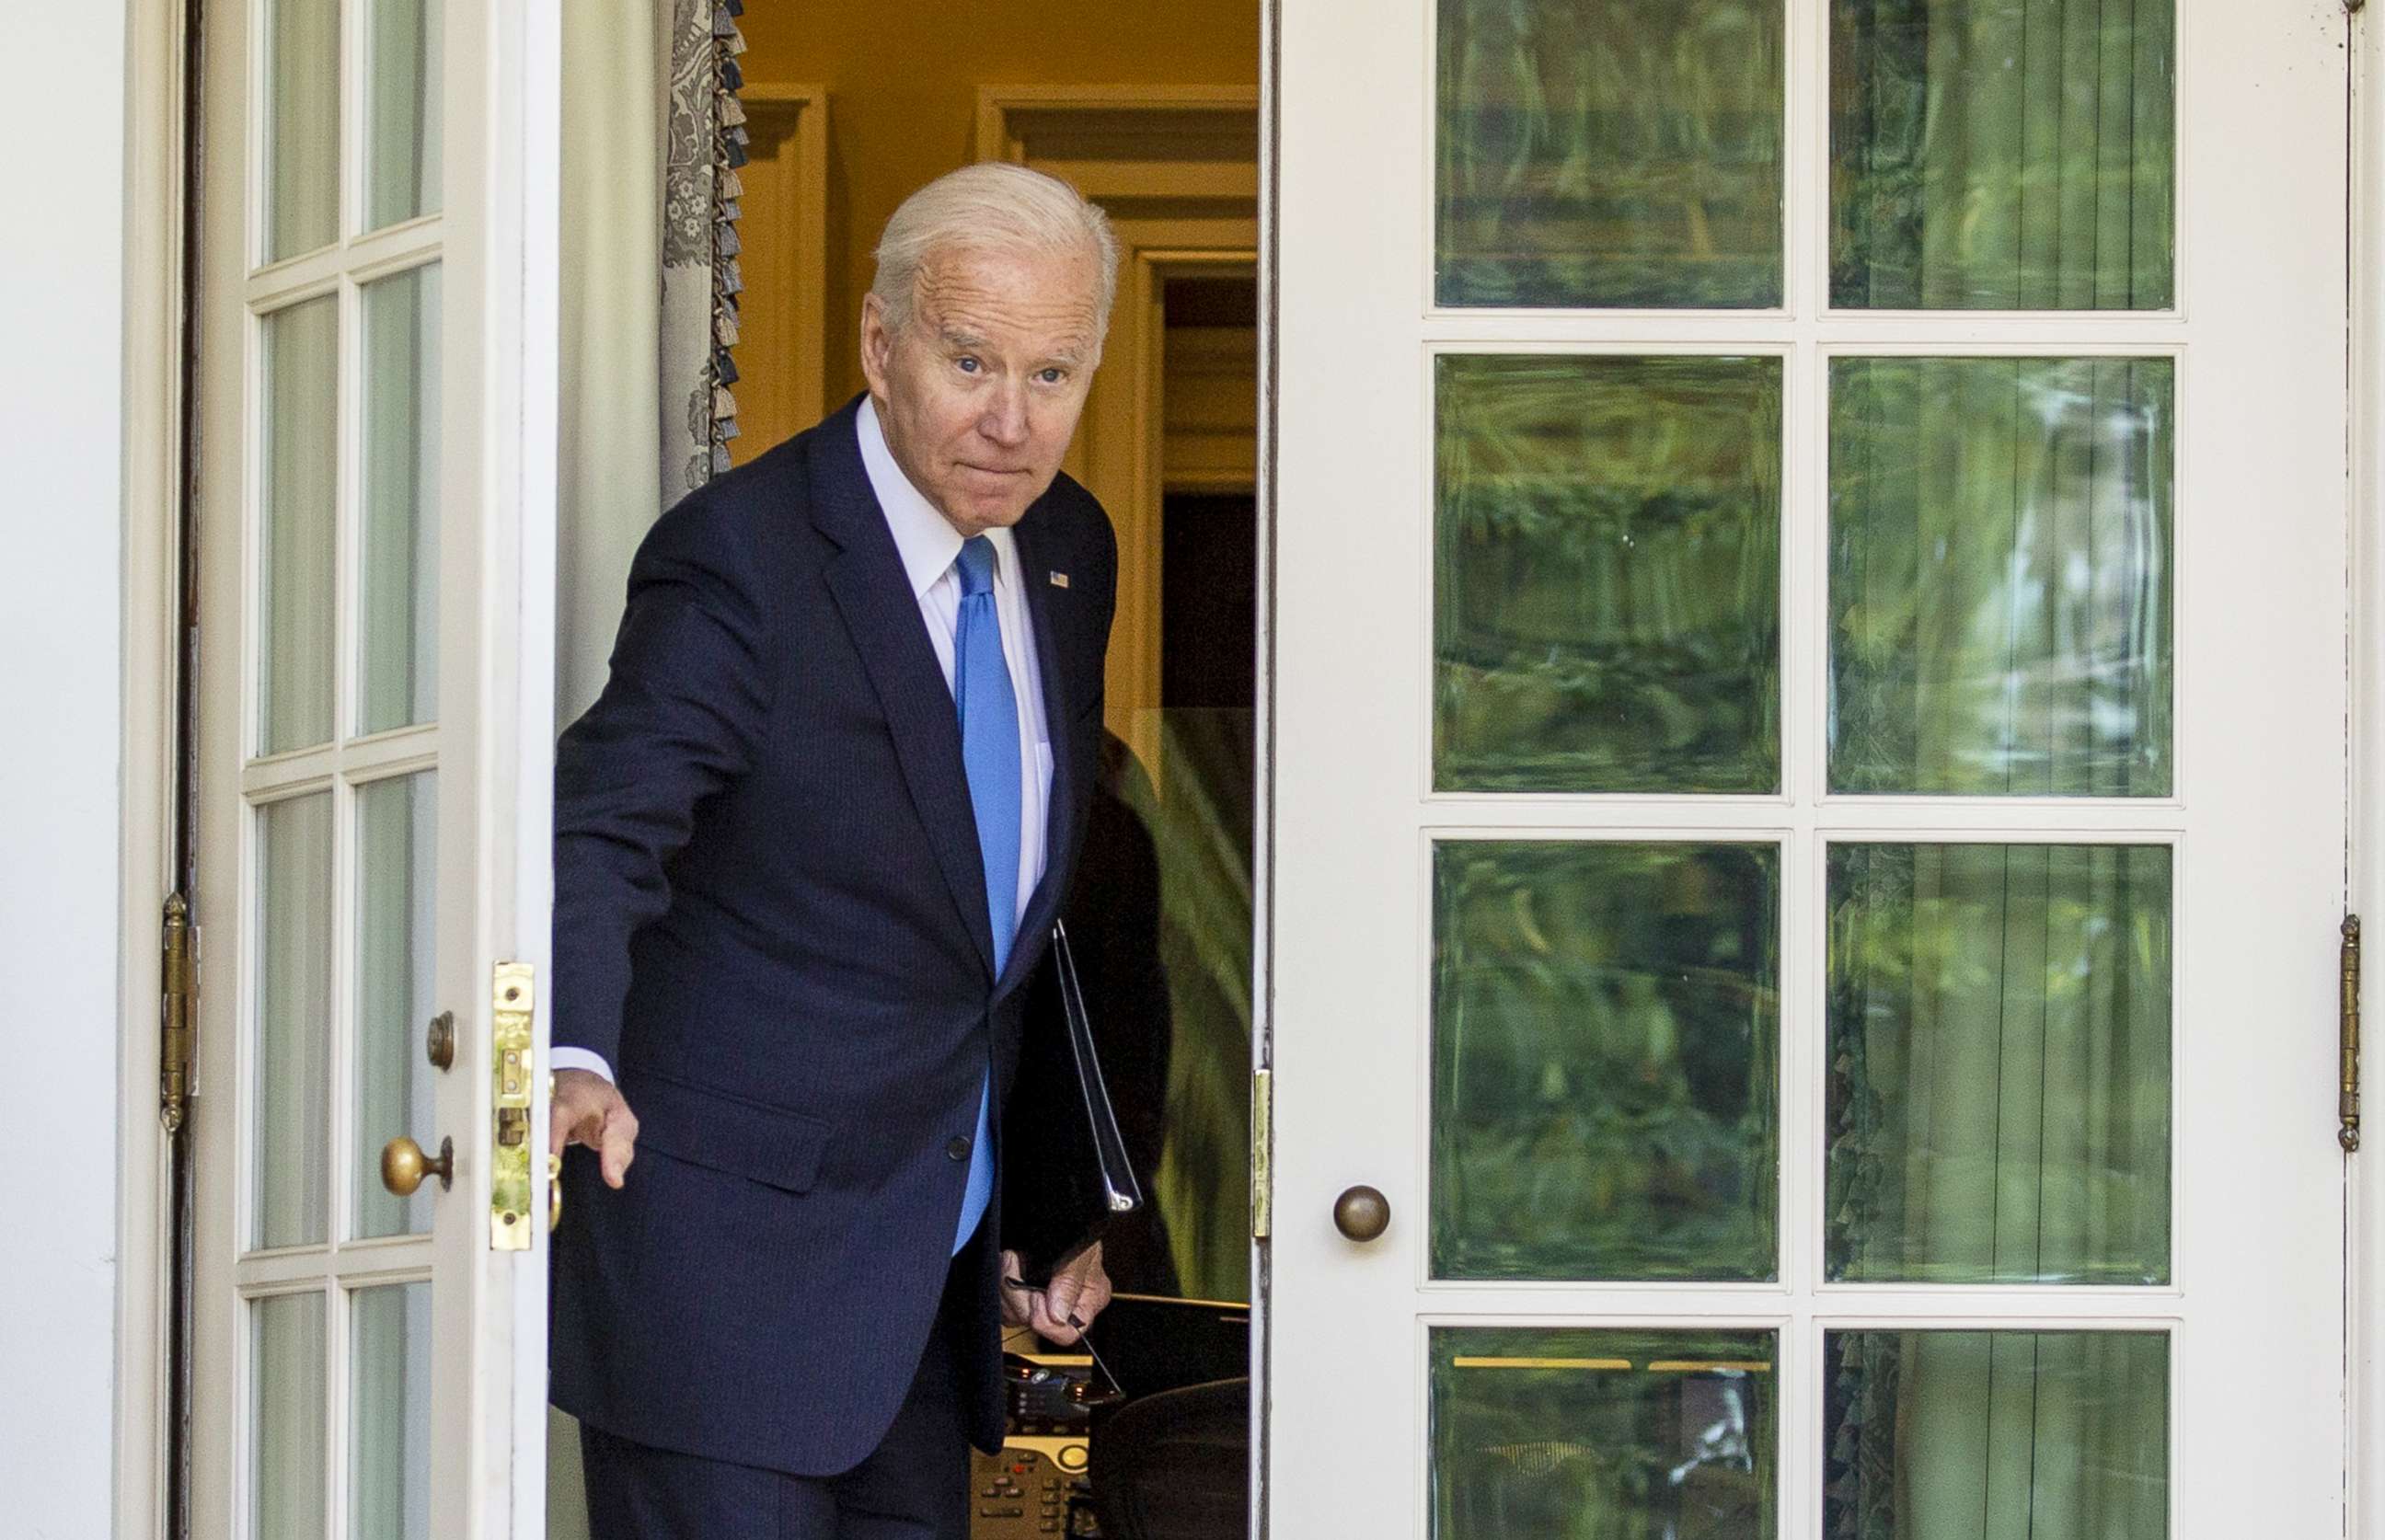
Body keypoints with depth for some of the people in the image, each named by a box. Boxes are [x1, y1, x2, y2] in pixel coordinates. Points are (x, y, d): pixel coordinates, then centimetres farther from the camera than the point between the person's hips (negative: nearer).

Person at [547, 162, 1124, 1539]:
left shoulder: (1071, 551, 8)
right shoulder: (738, 559, -15)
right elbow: (600, 835, -25)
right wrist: (575, 1061, -44)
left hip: (936, 1272, 7)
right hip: (730, 1257, -7)